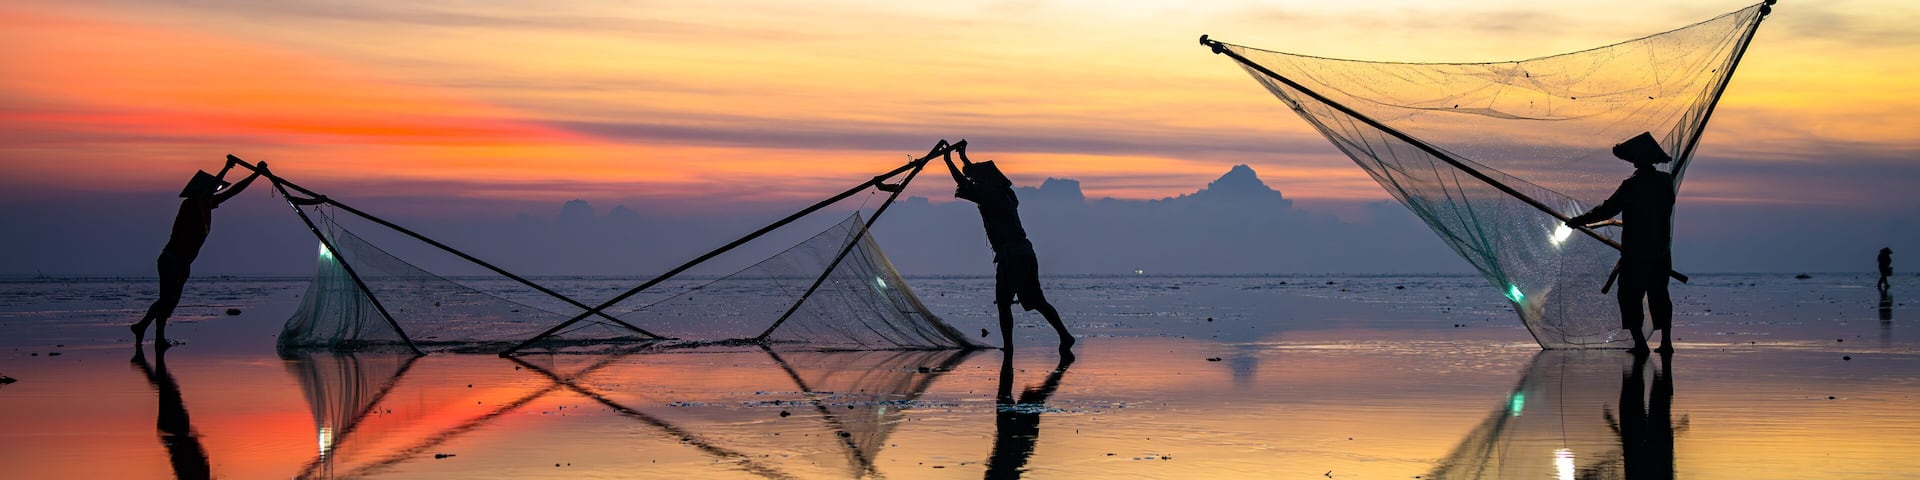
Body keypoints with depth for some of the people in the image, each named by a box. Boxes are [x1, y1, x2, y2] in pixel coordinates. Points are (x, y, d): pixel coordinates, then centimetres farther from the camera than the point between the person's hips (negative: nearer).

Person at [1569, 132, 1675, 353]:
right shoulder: (1666, 181, 1)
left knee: (1629, 296, 2)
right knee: (1659, 296, 15)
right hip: (1661, 252, 6)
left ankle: (1640, 342, -5)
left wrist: (1579, 221, 0)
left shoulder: (1631, 185, -15)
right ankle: (1666, 341, 13)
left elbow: (1607, 209, -11)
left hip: (1635, 254, -5)